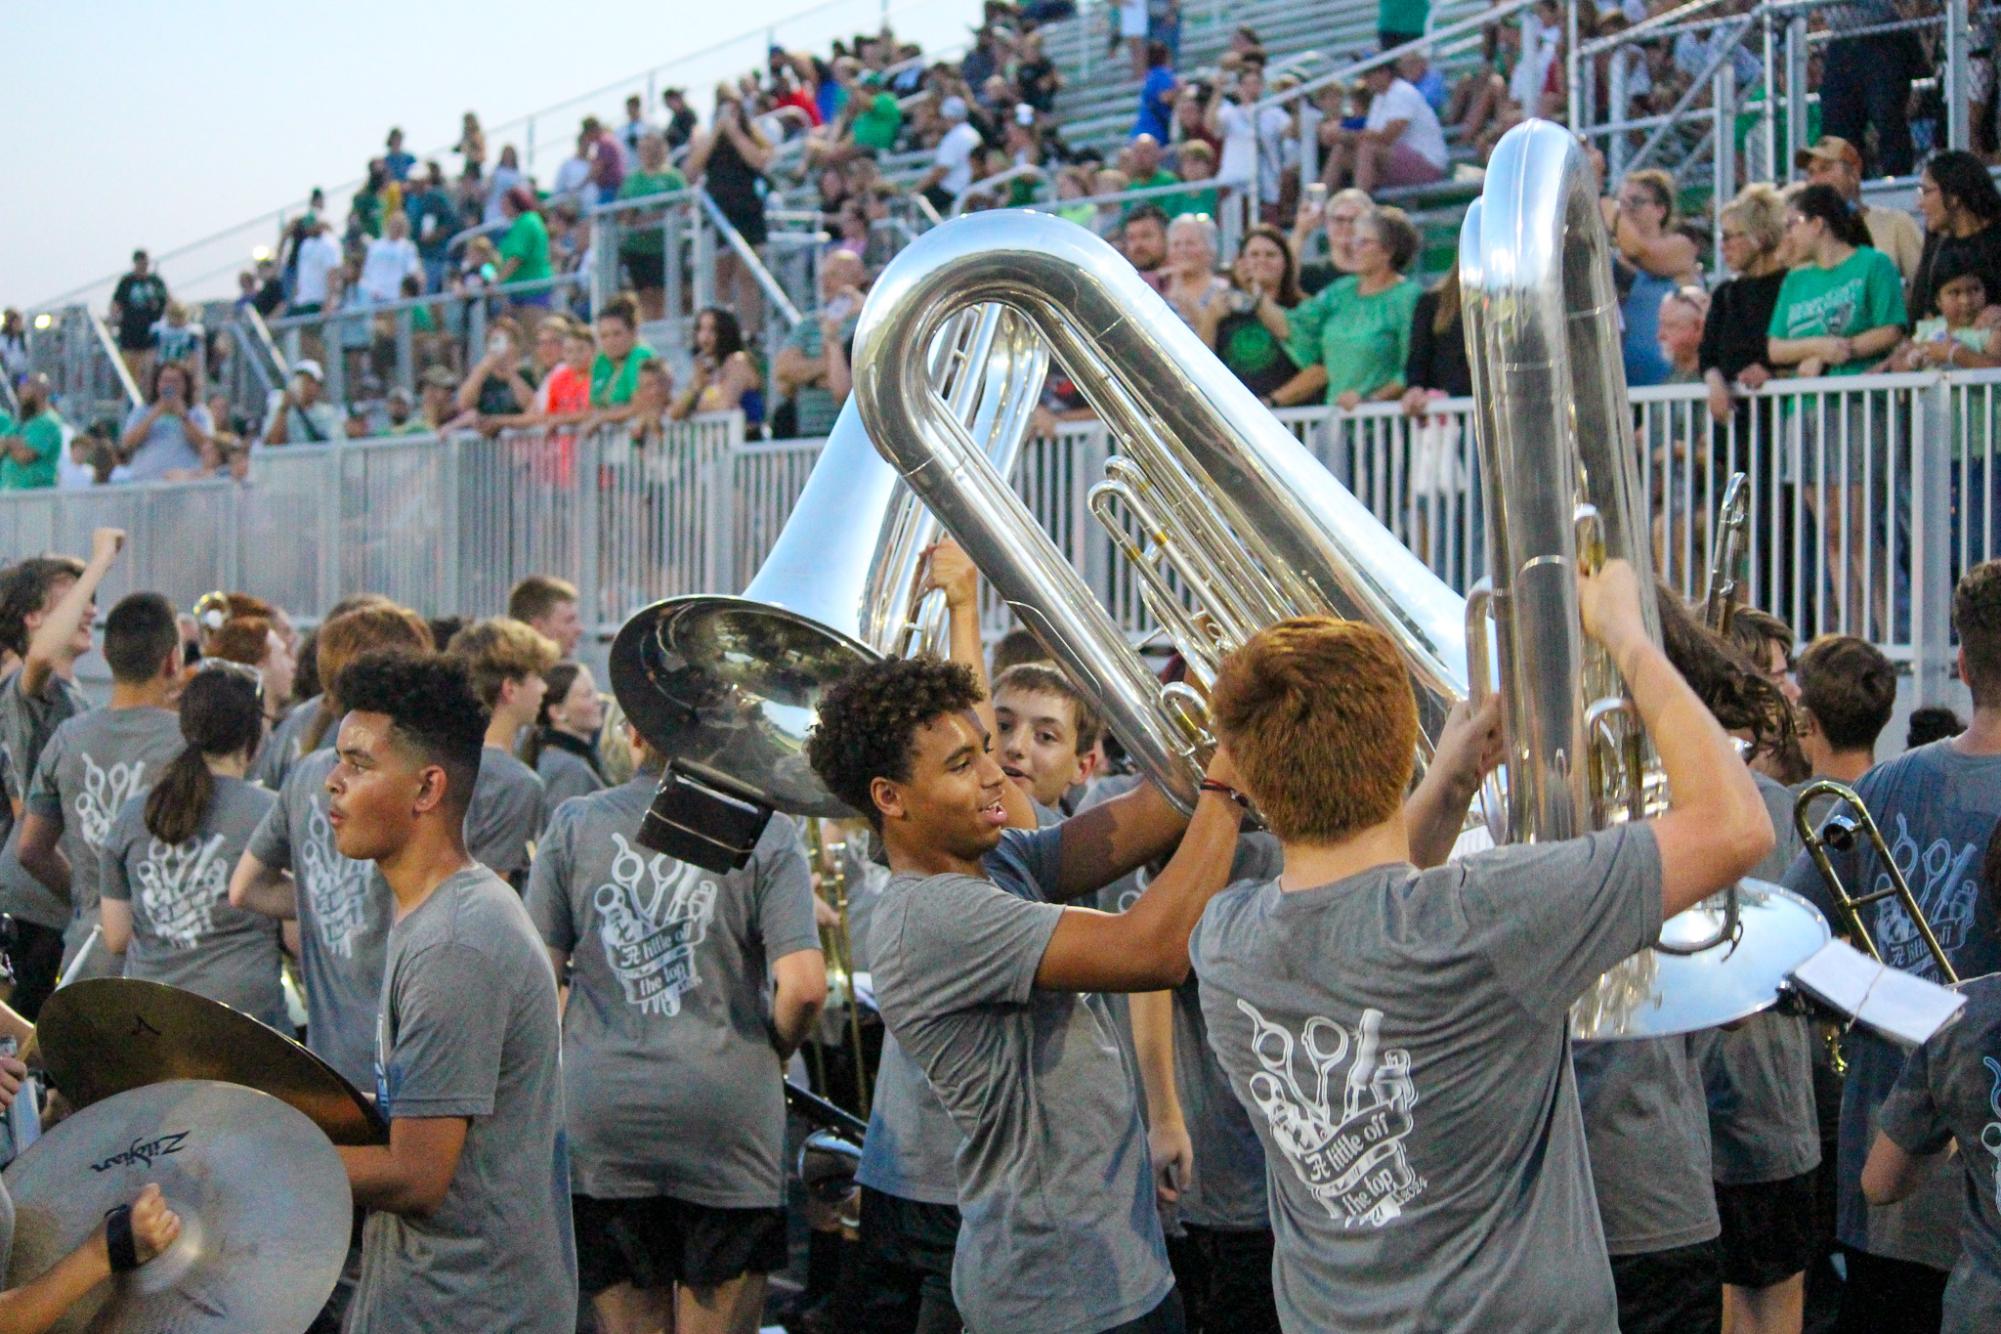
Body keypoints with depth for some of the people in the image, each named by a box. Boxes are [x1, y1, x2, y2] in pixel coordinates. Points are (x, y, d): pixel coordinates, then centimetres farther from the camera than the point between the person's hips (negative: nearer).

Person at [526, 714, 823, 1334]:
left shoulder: (574, 824, 1)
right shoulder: (765, 831, -6)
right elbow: (804, 985, -13)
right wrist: (774, 1051, 8)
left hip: (600, 1125, 2)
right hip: (726, 1122, -2)